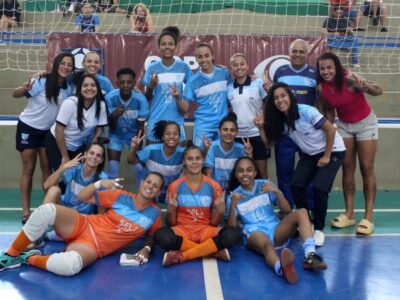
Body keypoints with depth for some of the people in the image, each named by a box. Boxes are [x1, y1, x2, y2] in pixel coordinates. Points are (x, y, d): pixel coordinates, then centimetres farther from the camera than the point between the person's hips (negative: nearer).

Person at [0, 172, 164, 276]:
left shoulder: (155, 213, 2)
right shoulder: (121, 196, 2)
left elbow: (153, 236, 16)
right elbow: (82, 197, 5)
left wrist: (146, 248, -6)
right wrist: (99, 183, -13)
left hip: (94, 247, -1)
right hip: (83, 226, 2)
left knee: (69, 265, -40)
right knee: (47, 210, -30)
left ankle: (29, 259, -10)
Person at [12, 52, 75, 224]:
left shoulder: (68, 88, -5)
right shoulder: (41, 82, -19)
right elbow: (15, 95, -21)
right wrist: (25, 89, -42)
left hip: (47, 131, 4)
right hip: (28, 128, -4)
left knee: (46, 167, 5)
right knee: (29, 169, -1)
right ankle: (26, 212, 5)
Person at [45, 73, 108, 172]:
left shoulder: (101, 105, -15)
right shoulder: (70, 103, -26)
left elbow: (99, 129, -3)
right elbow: (59, 130, -21)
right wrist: (65, 156, -17)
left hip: (79, 146, 4)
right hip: (57, 143, -3)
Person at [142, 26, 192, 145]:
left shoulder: (183, 67, 0)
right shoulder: (152, 68, 1)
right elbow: (147, 98, 6)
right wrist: (151, 86, -14)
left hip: (176, 121, 0)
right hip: (156, 121, 0)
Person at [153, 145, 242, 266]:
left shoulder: (213, 186, 3)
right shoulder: (175, 186, 1)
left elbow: (214, 223, 7)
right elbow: (171, 223, 3)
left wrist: (220, 211, -14)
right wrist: (171, 210, -18)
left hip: (205, 230, 1)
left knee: (234, 233, -30)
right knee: (161, 235, -36)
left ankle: (181, 256, -23)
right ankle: (215, 251, -22)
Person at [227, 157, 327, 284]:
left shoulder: (265, 184, 11)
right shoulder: (233, 196, 8)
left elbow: (288, 210, 4)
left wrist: (276, 192, -12)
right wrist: (232, 206, -17)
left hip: (275, 230, 3)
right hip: (254, 233, -3)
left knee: (301, 212, -23)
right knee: (267, 245, -39)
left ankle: (310, 257, -42)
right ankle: (281, 268, -75)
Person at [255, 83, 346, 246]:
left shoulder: (306, 111, -25)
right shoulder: (280, 120, -6)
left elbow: (331, 130, -21)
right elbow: (269, 141, -1)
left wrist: (326, 156, -17)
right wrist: (261, 127, -17)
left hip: (332, 151, -6)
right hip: (309, 154, 6)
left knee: (319, 187, -22)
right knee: (296, 185, -13)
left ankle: (319, 229, -2)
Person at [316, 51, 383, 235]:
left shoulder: (349, 79, -27)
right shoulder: (321, 88, -13)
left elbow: (379, 91, -34)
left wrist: (365, 85, -53)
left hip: (365, 123, -4)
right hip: (344, 125, 4)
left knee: (366, 168, -5)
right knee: (347, 168, 4)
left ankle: (369, 216, -1)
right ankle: (349, 214, 11)